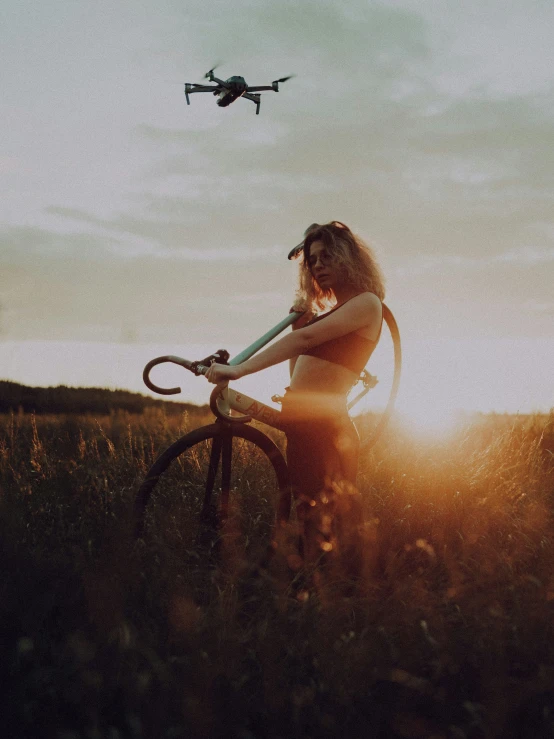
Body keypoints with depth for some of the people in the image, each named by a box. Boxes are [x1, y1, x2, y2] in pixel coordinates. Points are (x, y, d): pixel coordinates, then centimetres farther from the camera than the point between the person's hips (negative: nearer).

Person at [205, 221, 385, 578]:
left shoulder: (366, 303, -5)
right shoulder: (330, 314, 22)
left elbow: (307, 339, -20)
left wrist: (239, 369, -26)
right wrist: (299, 321, 8)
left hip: (325, 427, -9)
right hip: (300, 423, 9)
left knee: (338, 524, -5)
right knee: (310, 522, 11)